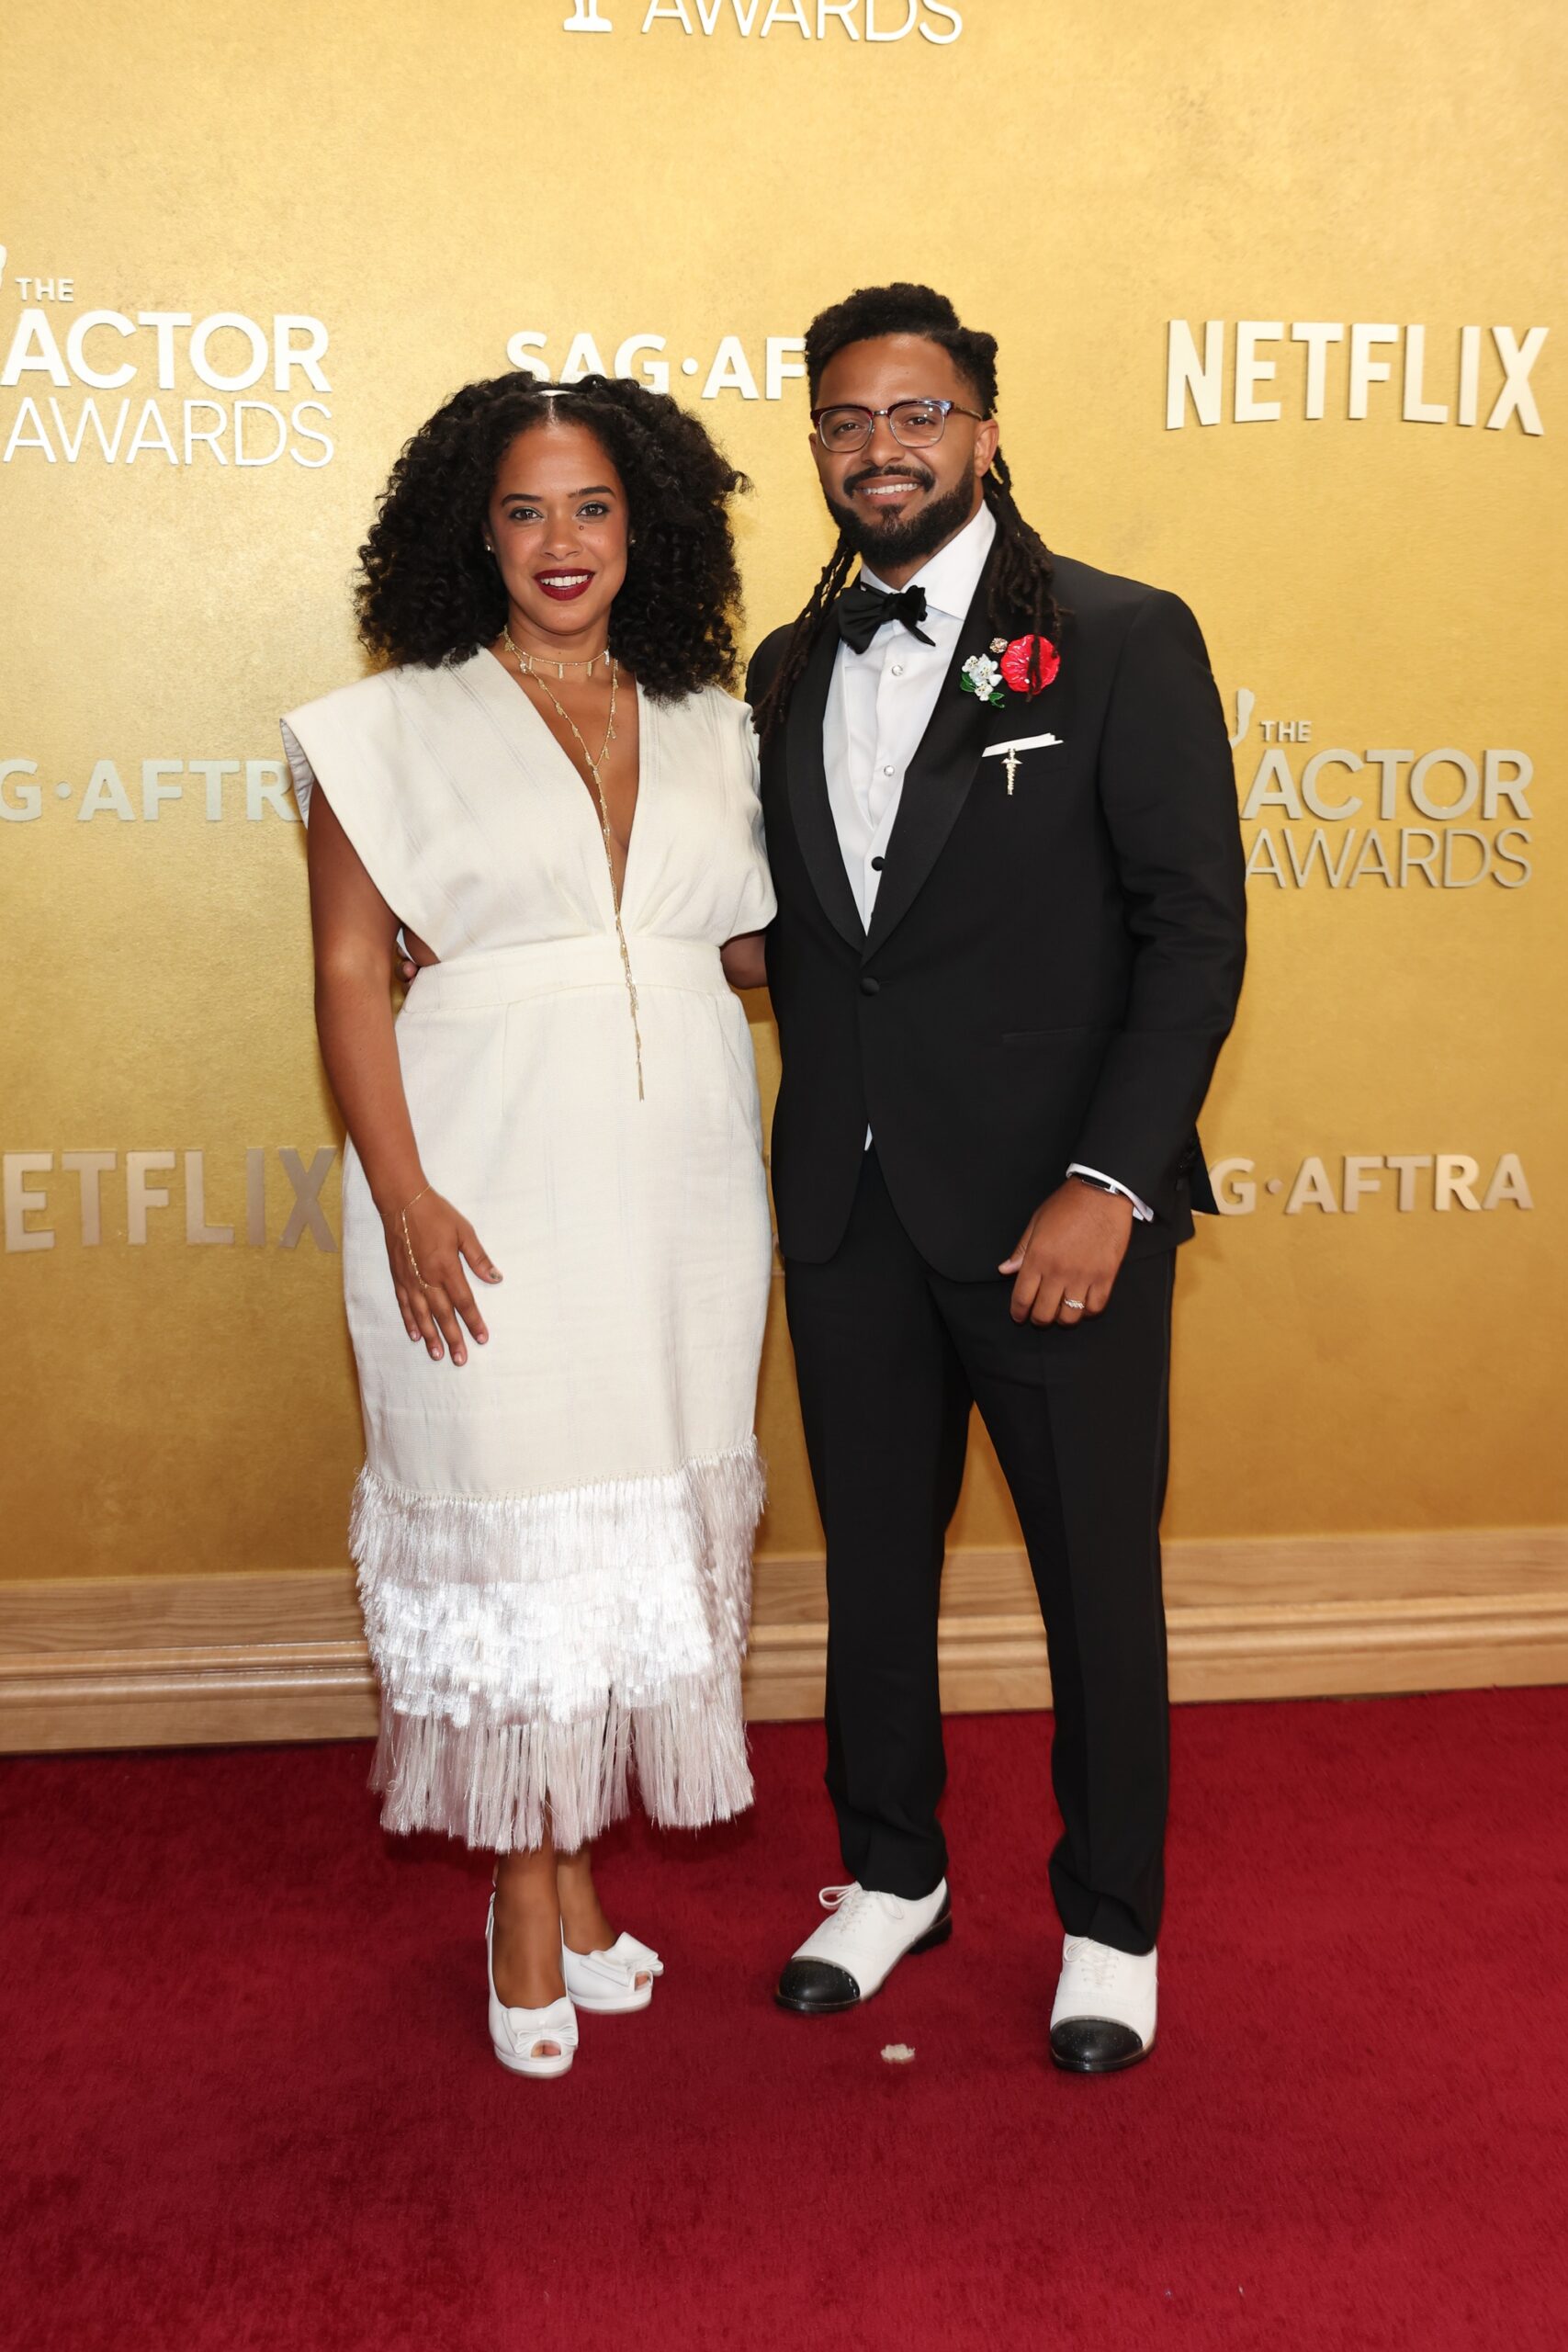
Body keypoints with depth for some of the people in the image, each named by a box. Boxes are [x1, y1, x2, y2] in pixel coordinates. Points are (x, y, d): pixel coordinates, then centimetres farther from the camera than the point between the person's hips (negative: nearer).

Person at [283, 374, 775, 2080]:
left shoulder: (708, 727, 12)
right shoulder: (396, 725, 1)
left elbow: (756, 941, 14)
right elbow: (348, 971, -4)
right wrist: (404, 1197, -13)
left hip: (679, 1171, 4)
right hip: (490, 1176, -4)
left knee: (649, 1514, 8)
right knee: (513, 1512, 0)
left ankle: (577, 1866, 24)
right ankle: (527, 1900, 16)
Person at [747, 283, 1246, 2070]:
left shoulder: (1121, 643, -5)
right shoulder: (788, 672, 11)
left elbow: (1194, 932, -10)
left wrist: (1108, 1184, -18)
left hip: (1056, 1204, -4)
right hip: (848, 1207, 5)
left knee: (1097, 1572, 7)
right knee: (872, 1555, 16)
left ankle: (1109, 1923, 27)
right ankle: (891, 1871, 36)